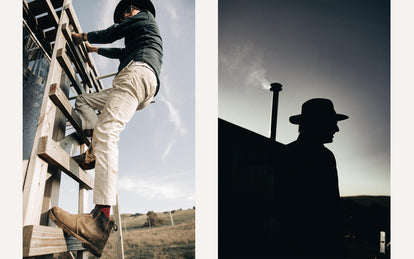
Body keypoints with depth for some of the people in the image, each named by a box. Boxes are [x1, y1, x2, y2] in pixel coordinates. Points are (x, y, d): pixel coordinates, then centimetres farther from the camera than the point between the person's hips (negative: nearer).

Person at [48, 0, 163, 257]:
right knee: (83, 100, 21)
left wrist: (83, 36, 29)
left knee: (106, 132, -30)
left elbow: (109, 34, 12)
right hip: (148, 90, 10)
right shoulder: (147, 32, 41)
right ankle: (95, 151, -9)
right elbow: (122, 52, 52)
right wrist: (94, 49, 61)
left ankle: (101, 218, -49)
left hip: (138, 72, -10)